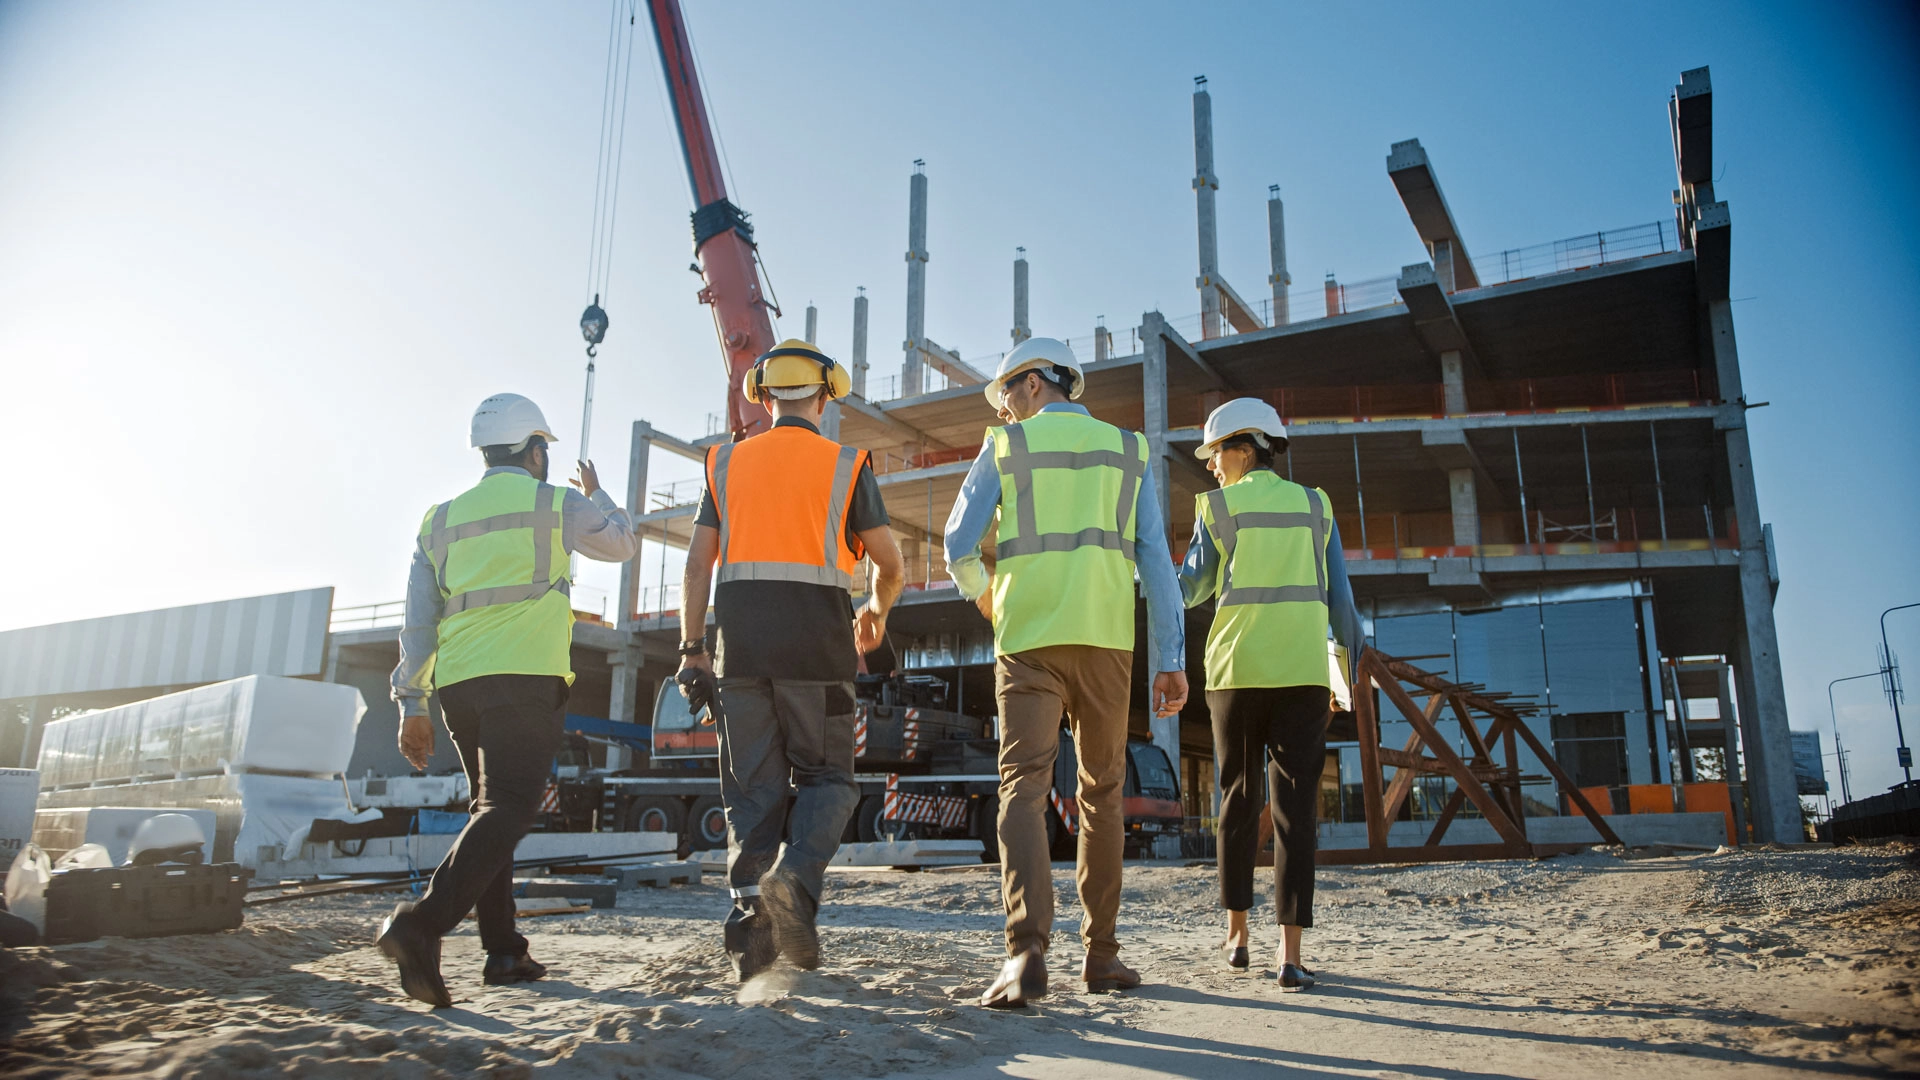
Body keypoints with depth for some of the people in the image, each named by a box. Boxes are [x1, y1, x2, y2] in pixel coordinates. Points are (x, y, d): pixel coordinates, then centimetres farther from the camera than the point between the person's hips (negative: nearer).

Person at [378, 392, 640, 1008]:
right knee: (510, 807, -11)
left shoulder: (442, 519, 17)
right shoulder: (557, 504, 4)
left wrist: (411, 703, 13)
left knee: (492, 806, 15)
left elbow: (418, 621, 13)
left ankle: (503, 951, 14)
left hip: (455, 681, 6)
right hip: (525, 676, -6)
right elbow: (623, 545, 22)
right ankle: (424, 923, -29)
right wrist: (596, 495, 40)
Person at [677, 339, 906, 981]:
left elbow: (698, 564, 6)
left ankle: (750, 922, 1)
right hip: (816, 645, -2)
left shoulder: (727, 463, 12)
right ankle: (794, 878, -16)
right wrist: (875, 614, 27)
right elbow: (891, 567, 7)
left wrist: (692, 650, 7)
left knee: (754, 787, 8)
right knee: (825, 779, 9)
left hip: (742, 645, 2)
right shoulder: (846, 466, 6)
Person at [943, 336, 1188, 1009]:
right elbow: (1155, 557, 5)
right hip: (1105, 637, 2)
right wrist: (1170, 659, 2)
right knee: (1102, 791, 11)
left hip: (1029, 637, -2)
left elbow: (958, 548, 6)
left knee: (1024, 786, -7)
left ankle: (1027, 952, -23)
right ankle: (1100, 952, 15)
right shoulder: (1128, 450, 14)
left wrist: (982, 597, 28)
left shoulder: (1004, 448, 8)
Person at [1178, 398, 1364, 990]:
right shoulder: (1315, 507, 9)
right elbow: (1340, 597, 6)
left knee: (1238, 802, 13)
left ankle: (1237, 933, 20)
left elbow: (1191, 589, 7)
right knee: (1294, 808, -2)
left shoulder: (1218, 507, 2)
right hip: (1302, 673, 1)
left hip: (1237, 672, -1)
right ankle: (1290, 953, -7)